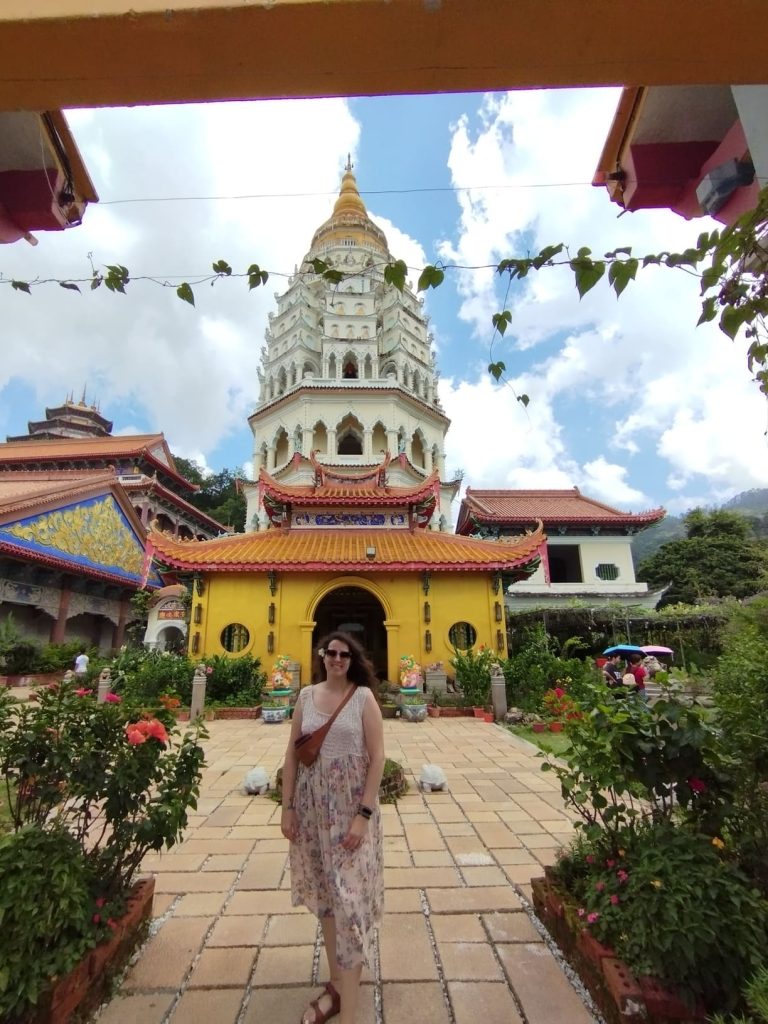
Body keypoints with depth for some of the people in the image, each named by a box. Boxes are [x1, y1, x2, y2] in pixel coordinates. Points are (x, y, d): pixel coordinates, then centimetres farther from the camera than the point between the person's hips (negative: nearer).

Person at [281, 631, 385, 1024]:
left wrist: (364, 814, -16)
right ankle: (336, 984, 38)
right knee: (324, 894, 18)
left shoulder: (363, 697, -10)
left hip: (351, 807, -4)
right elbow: (292, 755, 5)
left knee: (349, 897, 0)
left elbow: (377, 757, -11)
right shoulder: (306, 696, 0)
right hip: (312, 807, 4)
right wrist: (287, 808, 3)